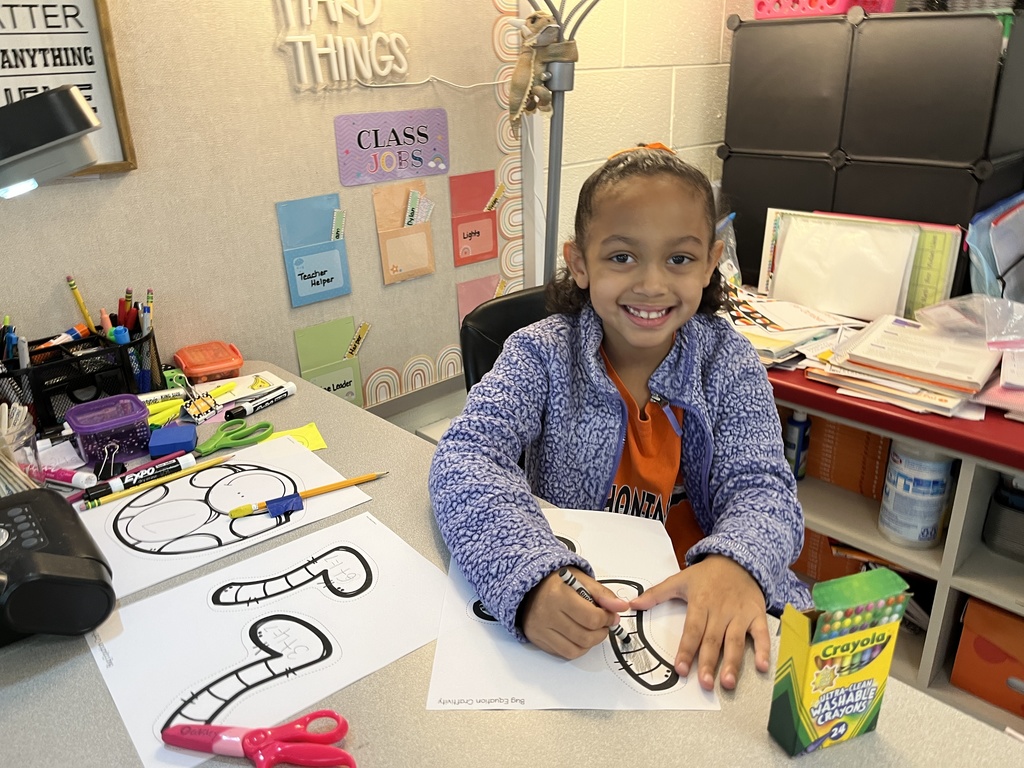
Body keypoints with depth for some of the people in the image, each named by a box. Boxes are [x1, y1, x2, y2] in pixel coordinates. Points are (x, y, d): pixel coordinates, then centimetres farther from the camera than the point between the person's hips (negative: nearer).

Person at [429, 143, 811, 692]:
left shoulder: (728, 363, -3)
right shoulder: (542, 354, -8)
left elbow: (760, 485, -9)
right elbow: (465, 459, -20)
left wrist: (735, 564, -33)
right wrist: (532, 577, -39)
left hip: (701, 604, 2)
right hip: (575, 607, -1)